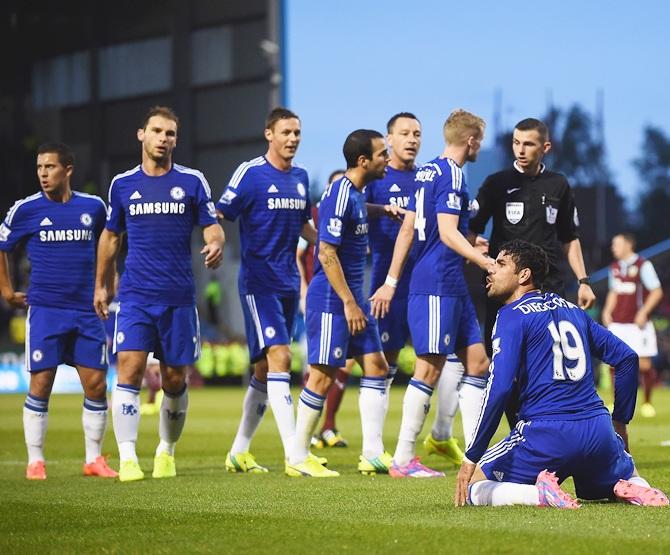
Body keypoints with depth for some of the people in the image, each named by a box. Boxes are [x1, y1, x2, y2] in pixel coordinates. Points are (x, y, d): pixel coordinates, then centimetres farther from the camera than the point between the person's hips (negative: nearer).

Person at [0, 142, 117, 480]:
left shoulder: (93, 207, 5)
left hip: (85, 311, 2)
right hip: (44, 310, -2)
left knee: (96, 385, -1)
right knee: (40, 384, -4)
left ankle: (94, 459, 12)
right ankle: (35, 461, 5)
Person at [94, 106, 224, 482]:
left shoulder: (192, 181, 2)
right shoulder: (123, 184, 7)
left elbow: (213, 228, 1)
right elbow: (111, 236, 19)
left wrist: (216, 245, -23)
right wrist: (102, 285, 21)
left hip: (179, 297, 0)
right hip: (135, 296, 0)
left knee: (175, 379, 7)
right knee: (130, 368, -16)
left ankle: (166, 451, 28)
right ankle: (128, 458, -17)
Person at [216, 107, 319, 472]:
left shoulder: (300, 177, 12)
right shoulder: (250, 173, -8)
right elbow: (219, 217, -10)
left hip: (288, 283, 7)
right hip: (259, 281, -7)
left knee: (265, 369, 11)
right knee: (279, 357, -18)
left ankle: (239, 452, 21)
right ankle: (294, 455, -23)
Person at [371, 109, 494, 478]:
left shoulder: (427, 172, 15)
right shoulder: (451, 175, -11)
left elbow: (407, 229, 16)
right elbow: (448, 233, -19)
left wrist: (392, 281, 18)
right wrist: (487, 262, -26)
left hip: (452, 286, 10)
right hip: (438, 284, -10)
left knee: (477, 362, 10)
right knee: (430, 368, -6)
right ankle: (403, 459, -2)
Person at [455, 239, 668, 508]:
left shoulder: (512, 315, -3)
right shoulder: (570, 309, 17)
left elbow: (499, 388, -13)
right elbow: (627, 358, 19)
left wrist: (471, 458, -11)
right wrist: (619, 423, 26)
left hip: (545, 434, -6)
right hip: (598, 432, 6)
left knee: (474, 489, 9)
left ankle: (539, 493, -18)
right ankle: (635, 488, -1)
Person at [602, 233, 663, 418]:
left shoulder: (643, 266, -5)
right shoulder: (614, 267, 12)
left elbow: (657, 291, -6)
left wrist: (643, 312, -14)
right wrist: (607, 311, 9)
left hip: (637, 324, -5)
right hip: (617, 324, 5)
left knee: (644, 364, -4)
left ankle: (647, 402, 12)